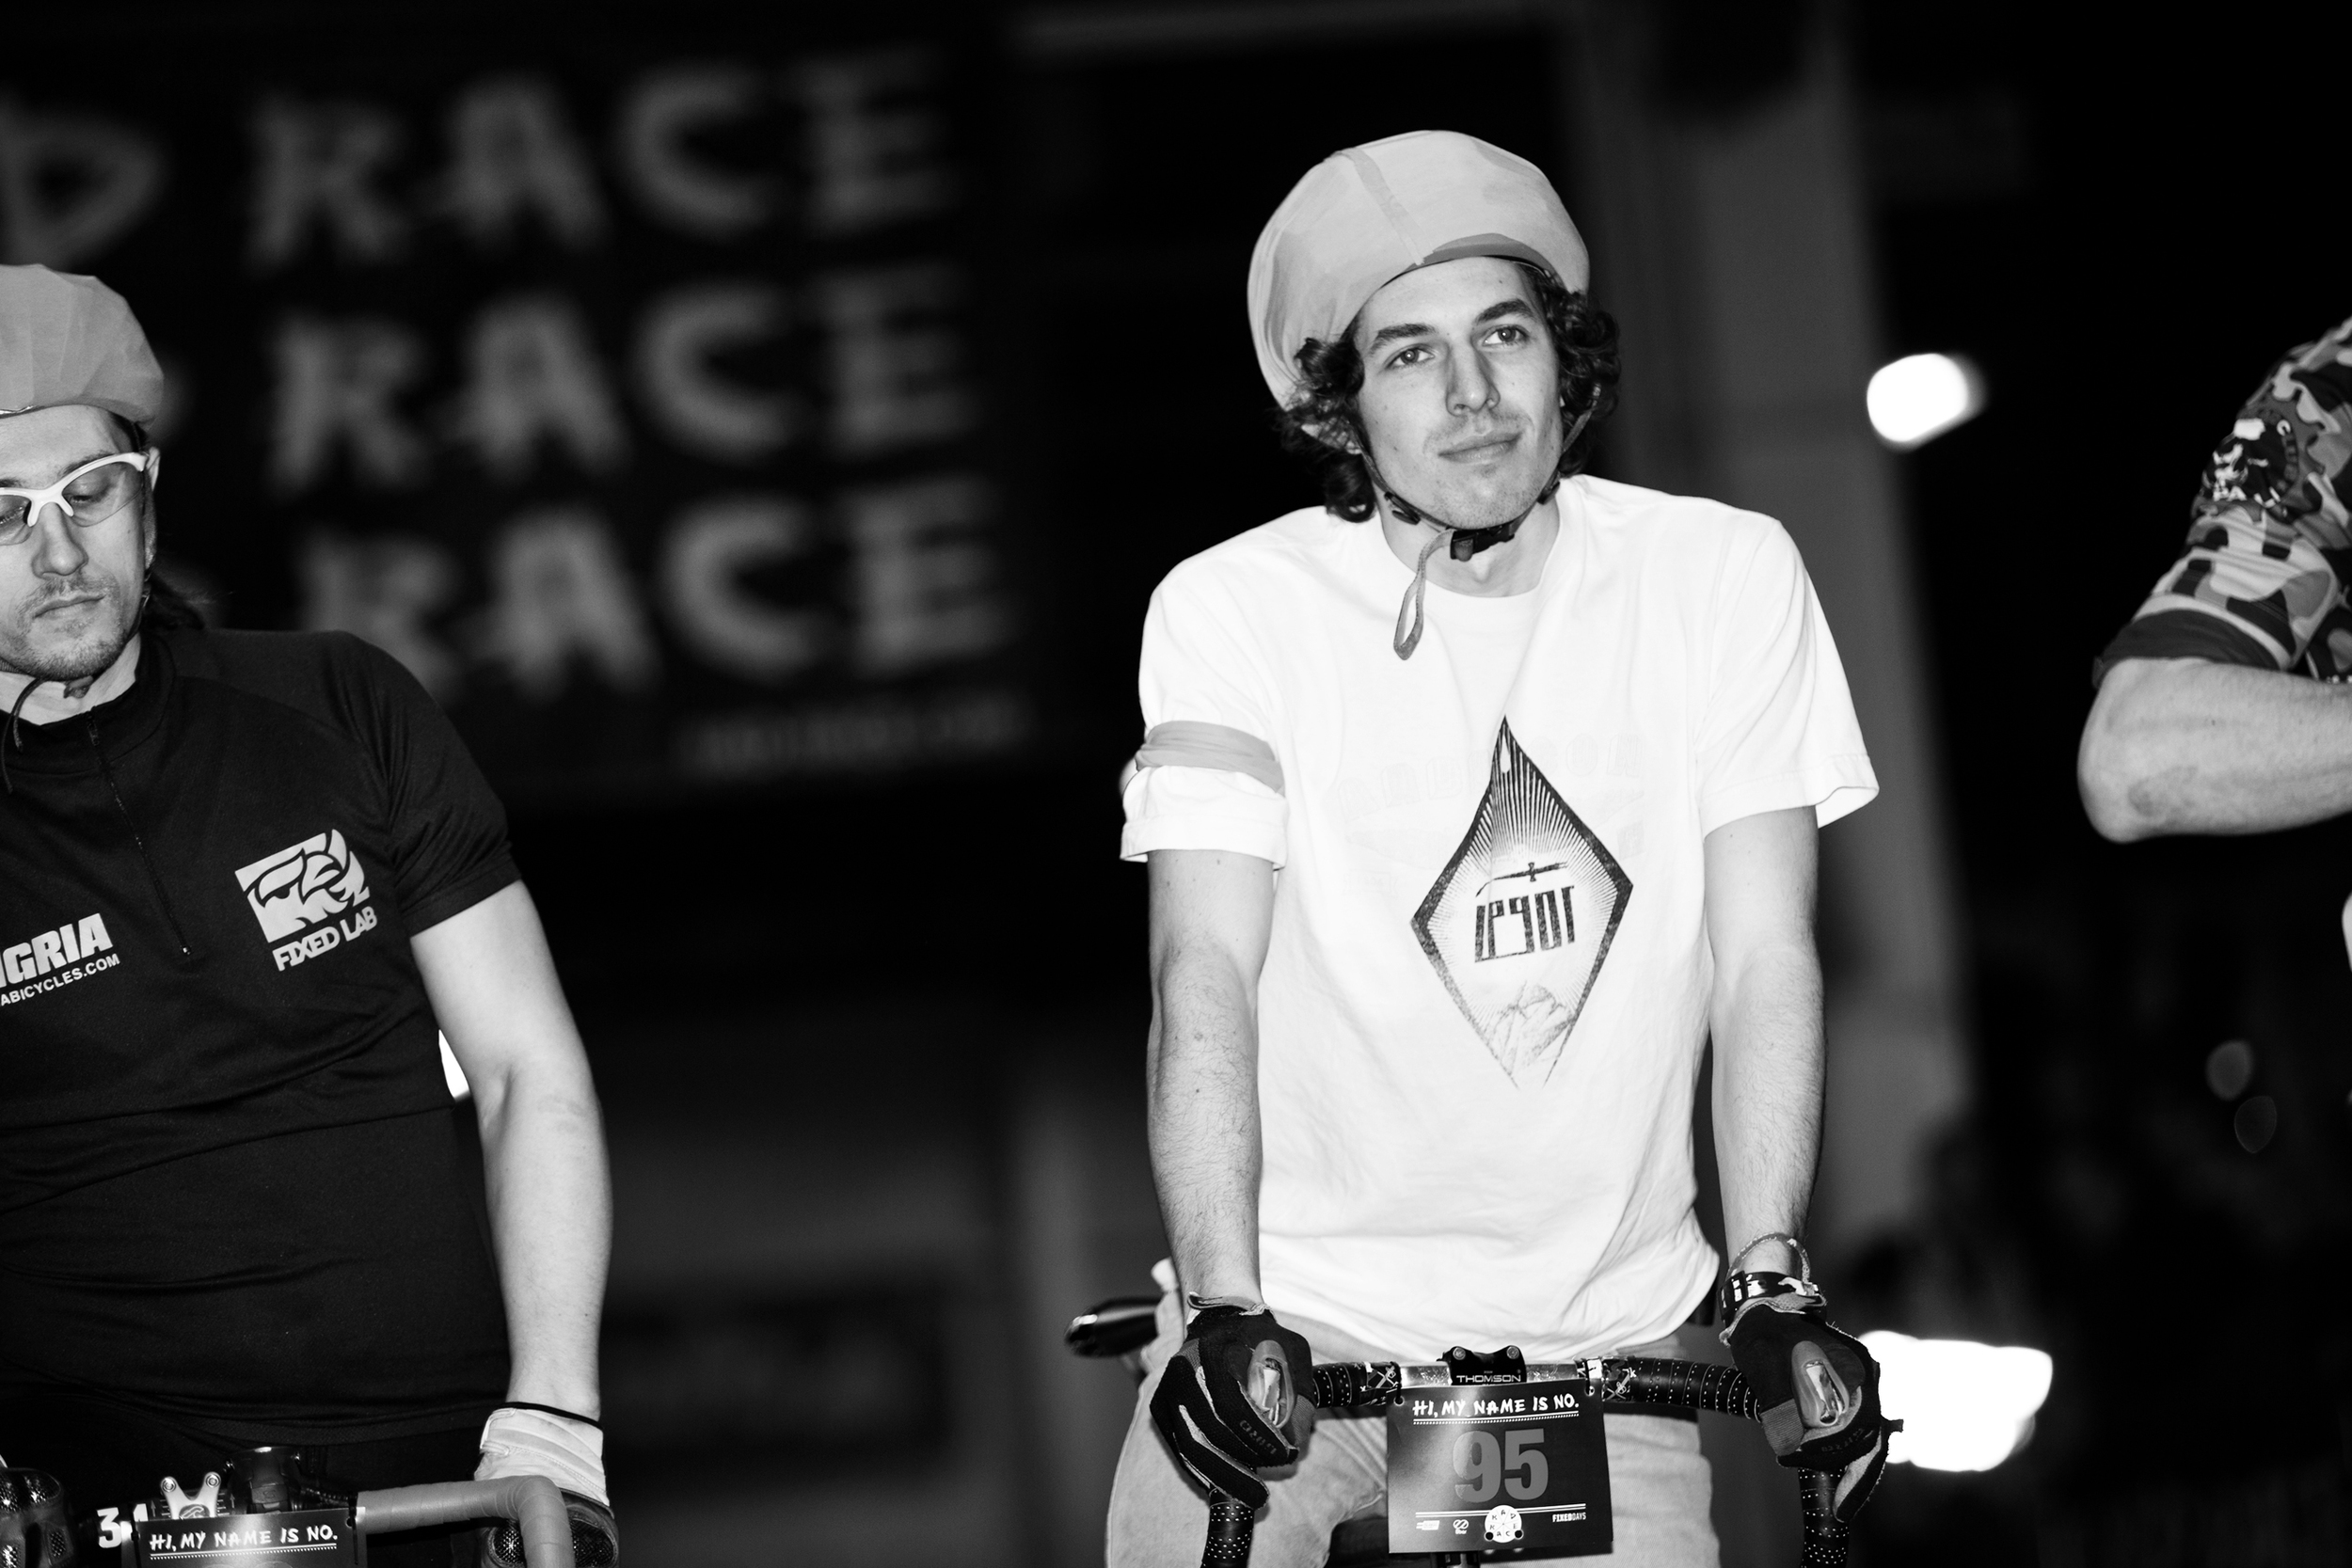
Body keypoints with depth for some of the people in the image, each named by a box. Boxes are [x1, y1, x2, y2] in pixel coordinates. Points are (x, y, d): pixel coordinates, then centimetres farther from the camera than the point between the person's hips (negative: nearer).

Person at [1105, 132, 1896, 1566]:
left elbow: (1765, 959, -5)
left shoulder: (1724, 577, -1)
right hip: (1302, 1322, -1)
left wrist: (1774, 1287, -17)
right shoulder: (1233, 609, -6)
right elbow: (1208, 973, -15)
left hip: (1602, 1335, 1)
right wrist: (1226, 1308, -28)